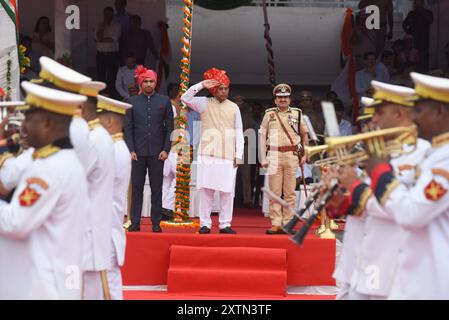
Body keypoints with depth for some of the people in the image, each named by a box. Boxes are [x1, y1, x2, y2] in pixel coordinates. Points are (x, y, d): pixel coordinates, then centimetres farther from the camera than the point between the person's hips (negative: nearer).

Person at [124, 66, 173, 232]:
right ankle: (135, 222, 7)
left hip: (157, 152, 0)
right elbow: (128, 128, 5)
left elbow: (169, 127, 5)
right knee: (137, 188, 2)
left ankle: (156, 223, 6)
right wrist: (131, 150, -4)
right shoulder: (132, 101, 7)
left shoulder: (164, 101, 6)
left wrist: (166, 149, -3)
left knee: (157, 189, 2)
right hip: (138, 152, 0)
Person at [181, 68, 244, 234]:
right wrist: (202, 85, -11)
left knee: (227, 191, -1)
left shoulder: (234, 108, 9)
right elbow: (185, 98, -5)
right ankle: (205, 223, 4)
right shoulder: (205, 103, 7)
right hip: (207, 153, -1)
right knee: (206, 189, -1)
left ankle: (225, 224, 5)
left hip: (228, 155, 1)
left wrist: (238, 155, 3)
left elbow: (239, 133, 9)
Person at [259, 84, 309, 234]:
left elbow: (304, 134, 17)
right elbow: (262, 136, 7)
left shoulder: (297, 114, 10)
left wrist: (305, 155, 10)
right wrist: (263, 158, -1)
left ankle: (287, 223, 6)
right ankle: (275, 224, 1)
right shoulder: (269, 114, 8)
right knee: (274, 192, -1)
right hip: (274, 155, -1)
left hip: (292, 156, 1)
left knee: (290, 192, 2)